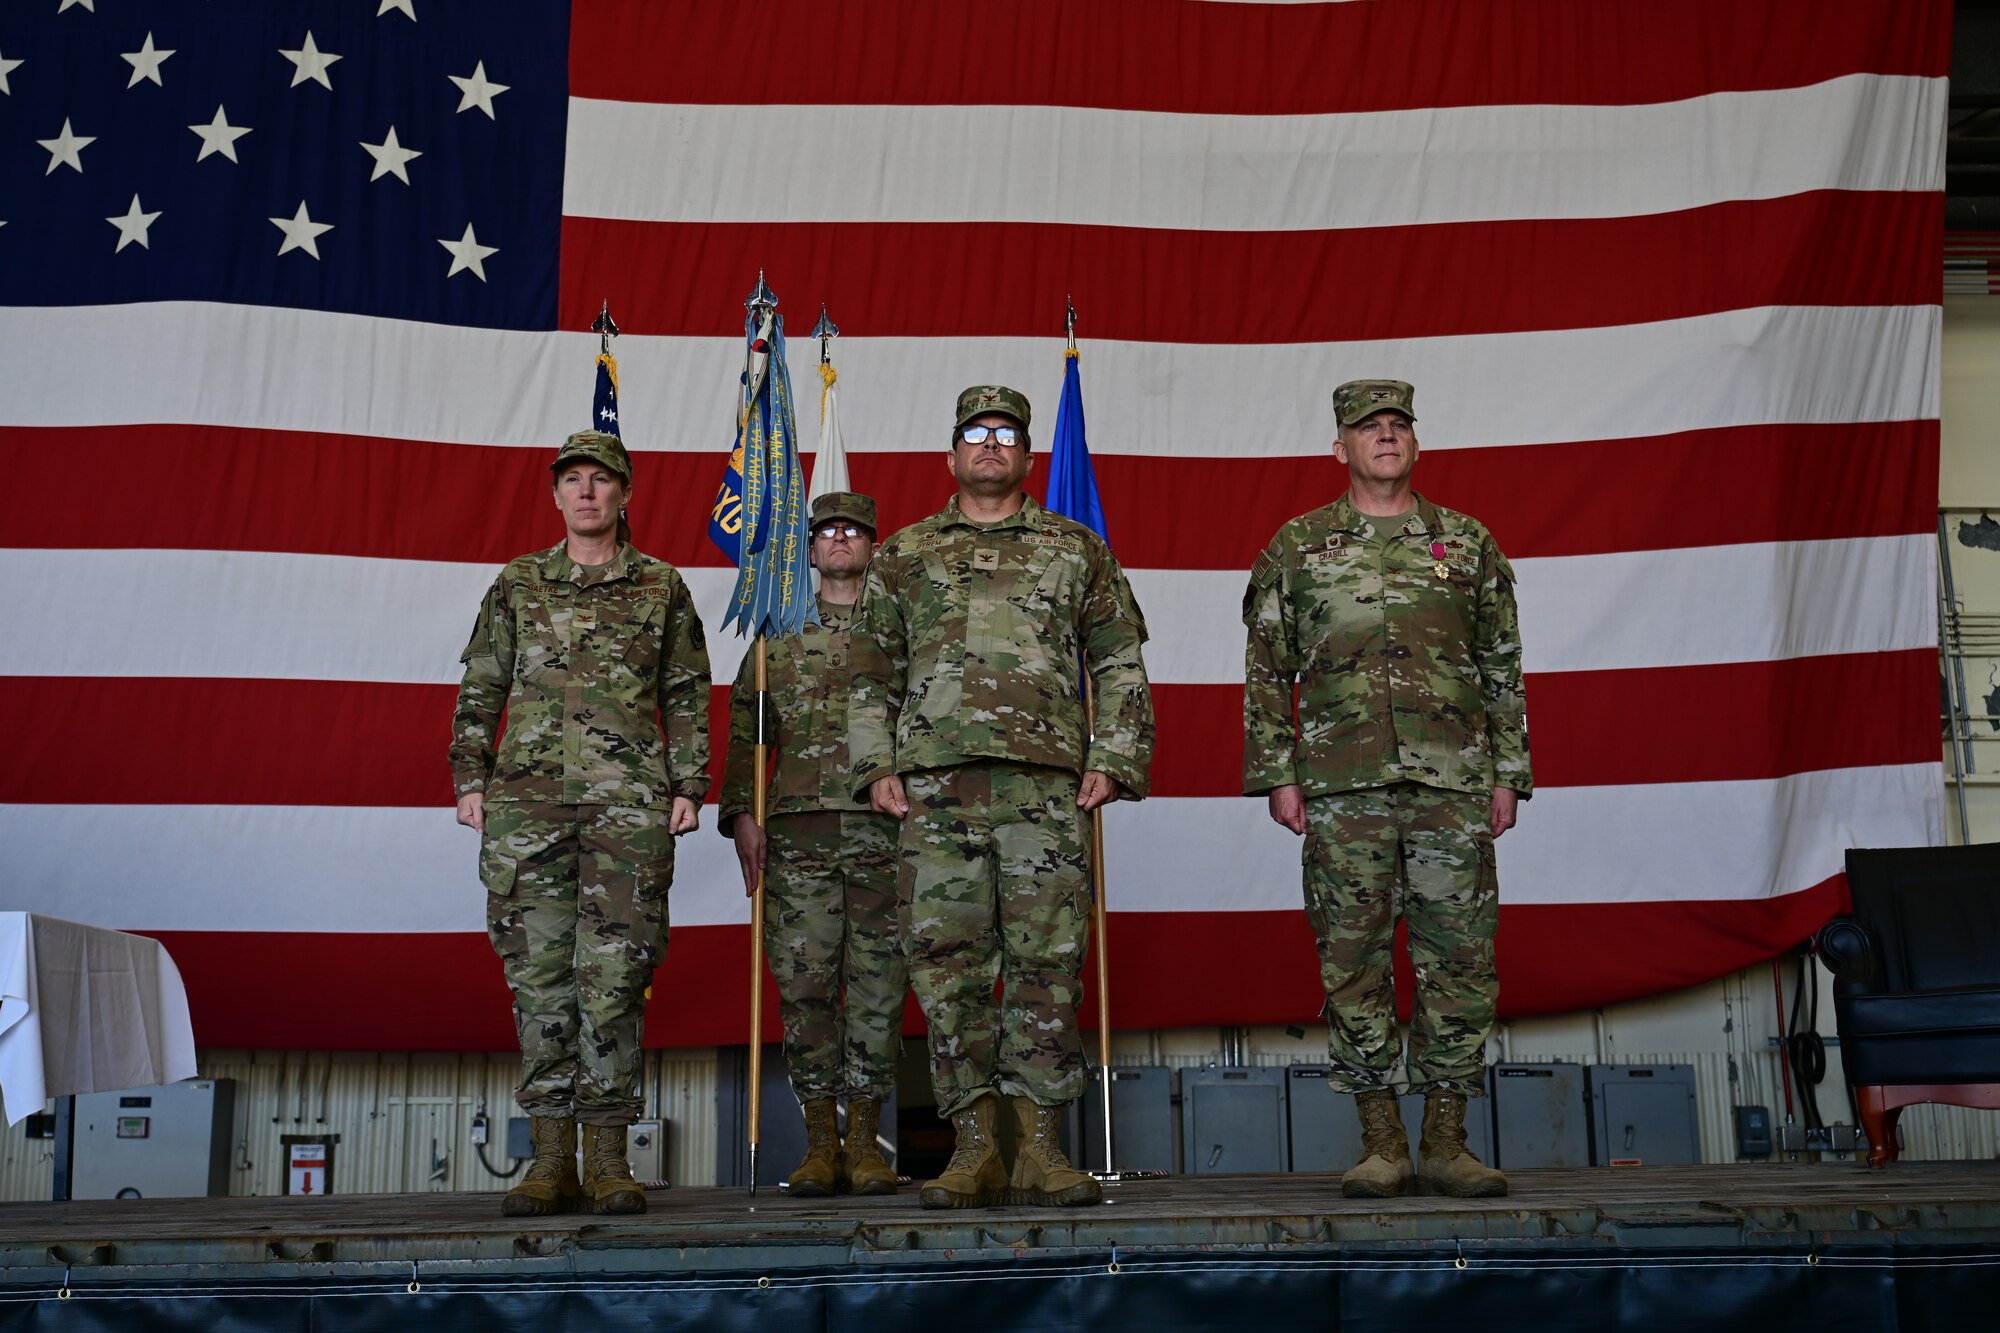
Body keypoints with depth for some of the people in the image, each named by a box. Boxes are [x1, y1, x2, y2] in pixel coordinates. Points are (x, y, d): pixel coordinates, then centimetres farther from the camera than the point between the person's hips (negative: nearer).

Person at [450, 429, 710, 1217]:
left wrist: (690, 788, 2)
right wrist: (470, 779, 5)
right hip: (528, 797, 1)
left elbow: (688, 699, 10)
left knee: (614, 973, -3)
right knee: (539, 971, 0)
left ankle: (608, 1158, 4)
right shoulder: (517, 584, 13)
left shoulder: (662, 588, 10)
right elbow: (479, 690, 14)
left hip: (628, 800, -1)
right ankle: (552, 1158, 6)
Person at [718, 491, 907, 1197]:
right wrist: (739, 814, 0)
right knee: (805, 986, -1)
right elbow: (745, 731, 12)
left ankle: (866, 1140, 8)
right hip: (799, 829, 1)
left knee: (879, 987, 0)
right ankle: (820, 1143, 8)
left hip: (885, 830, -1)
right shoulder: (779, 633, 15)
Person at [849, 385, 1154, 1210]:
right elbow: (871, 670, 17)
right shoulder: (903, 554, 17)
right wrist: (875, 766, 4)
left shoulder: (1076, 549, 15)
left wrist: (1113, 761, 1)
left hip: (1047, 780, 0)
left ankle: (1040, 1149, 4)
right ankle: (975, 1147, 5)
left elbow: (1120, 663, 13)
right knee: (947, 961, -2)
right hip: (936, 780, 1)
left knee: (1047, 960, -3)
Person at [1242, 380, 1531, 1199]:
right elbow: (1266, 670, 7)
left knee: (1461, 959, 1)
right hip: (1343, 787, -1)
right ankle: (1380, 1145, 10)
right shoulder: (1297, 546, 9)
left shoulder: (1468, 543, 13)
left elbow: (1503, 669, 14)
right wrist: (1276, 775, 0)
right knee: (1353, 961, 1)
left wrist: (1508, 775, 7)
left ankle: (1445, 1144, 10)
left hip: (1454, 785, 1)